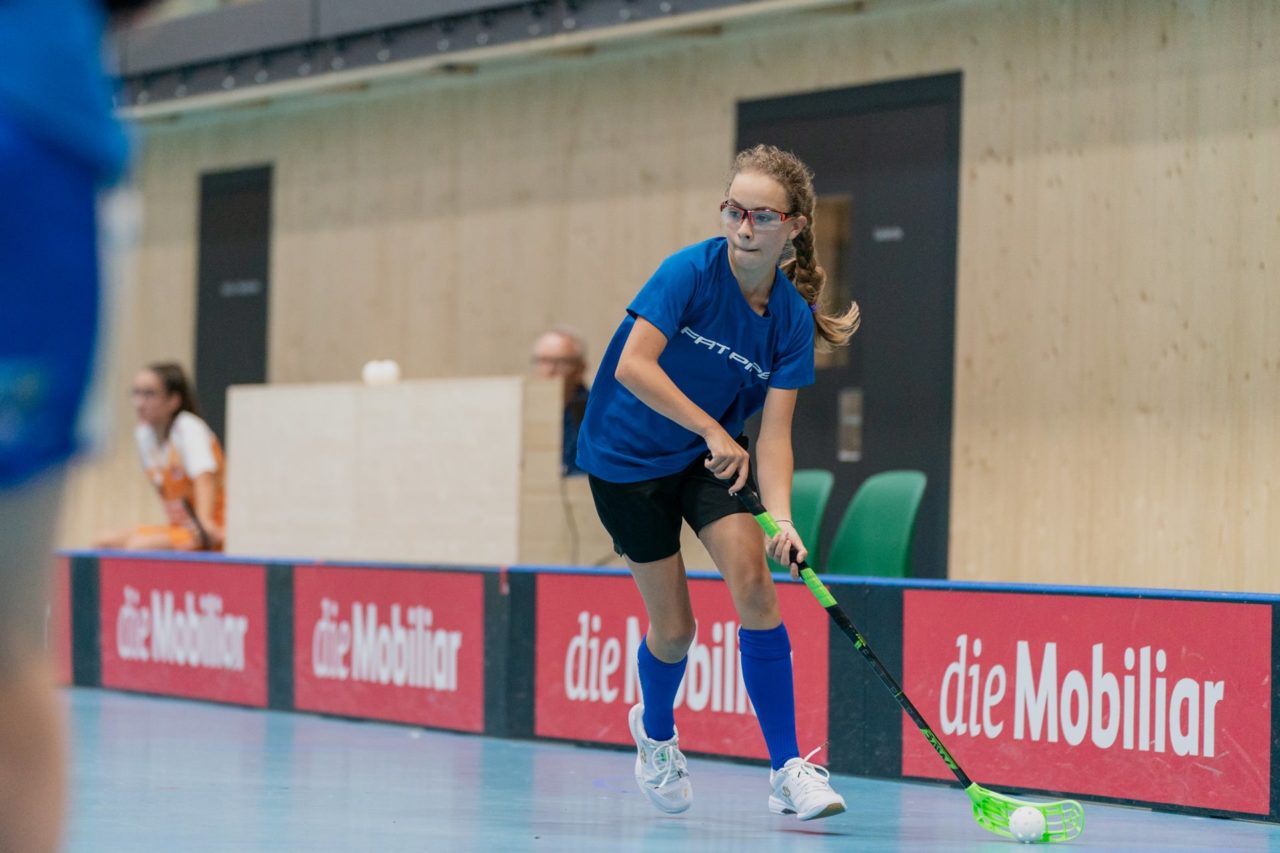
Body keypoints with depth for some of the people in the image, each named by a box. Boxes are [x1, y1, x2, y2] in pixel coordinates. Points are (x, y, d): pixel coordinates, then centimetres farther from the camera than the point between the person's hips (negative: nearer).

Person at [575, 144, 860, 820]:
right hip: (627, 458, -3)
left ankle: (788, 769, -13)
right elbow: (632, 366, -30)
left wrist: (782, 520, -31)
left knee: (752, 581, -19)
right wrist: (713, 431, -33)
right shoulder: (692, 271, -21)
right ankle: (654, 732, 35)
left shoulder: (792, 318, -12)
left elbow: (774, 432, -16)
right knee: (674, 627, 0)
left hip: (714, 455, 3)